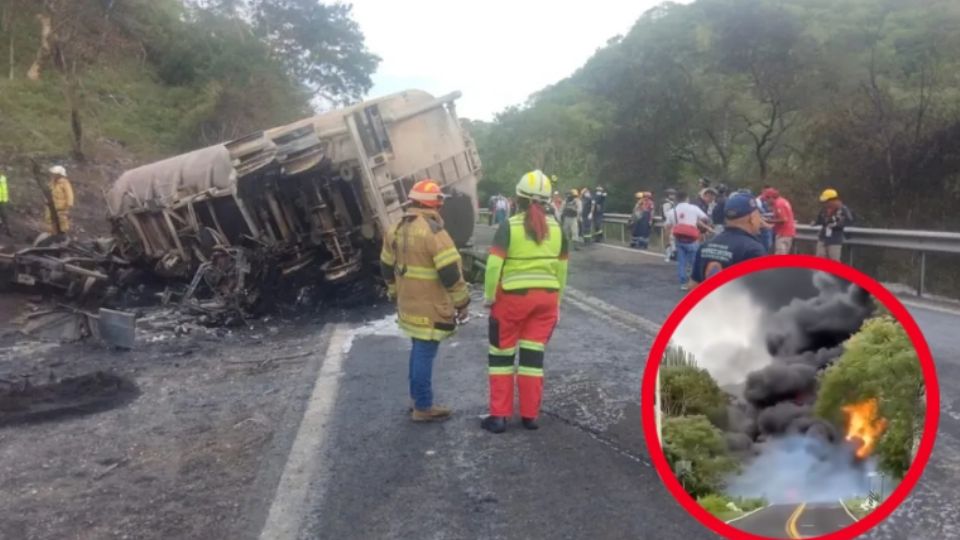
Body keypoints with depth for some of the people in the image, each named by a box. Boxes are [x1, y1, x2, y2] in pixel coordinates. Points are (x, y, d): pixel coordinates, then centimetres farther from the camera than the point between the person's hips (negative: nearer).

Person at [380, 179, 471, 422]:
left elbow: (387, 267, 17)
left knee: (418, 350, 21)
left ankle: (416, 397, 33)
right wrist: (462, 303, -10)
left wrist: (396, 294, 28)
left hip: (410, 306, 8)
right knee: (425, 354, 0)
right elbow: (451, 273, -21)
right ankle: (423, 408, 9)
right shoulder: (434, 232, -19)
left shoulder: (397, 230, 8)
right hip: (430, 309, -8)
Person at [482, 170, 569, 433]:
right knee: (533, 354, 11)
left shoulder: (509, 226, -10)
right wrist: (556, 299, 19)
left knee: (502, 354, 9)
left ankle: (499, 416, 12)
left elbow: (494, 265, -15)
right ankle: (530, 415, 17)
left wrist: (489, 295, -3)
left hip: (513, 297, -4)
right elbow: (562, 267, 9)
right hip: (546, 297, 4)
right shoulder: (556, 228, 3)